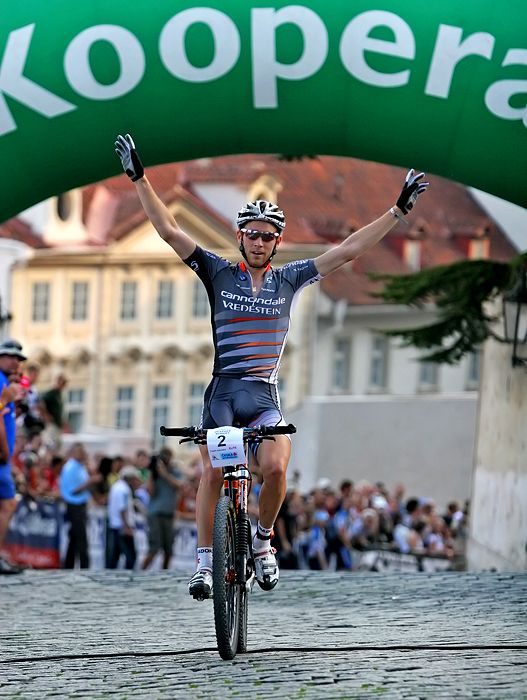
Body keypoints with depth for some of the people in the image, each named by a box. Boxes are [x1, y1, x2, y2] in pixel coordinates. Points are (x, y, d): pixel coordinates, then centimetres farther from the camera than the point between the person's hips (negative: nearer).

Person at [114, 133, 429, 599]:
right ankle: (205, 563, -1)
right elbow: (169, 231, -3)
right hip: (222, 392, 0)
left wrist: (399, 210, 5)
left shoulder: (289, 280, 8)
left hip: (266, 395, 1)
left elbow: (347, 251, 7)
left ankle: (263, 540, 3)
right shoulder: (219, 274, 3)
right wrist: (140, 179, -11)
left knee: (275, 468, -21)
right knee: (213, 474, -12)